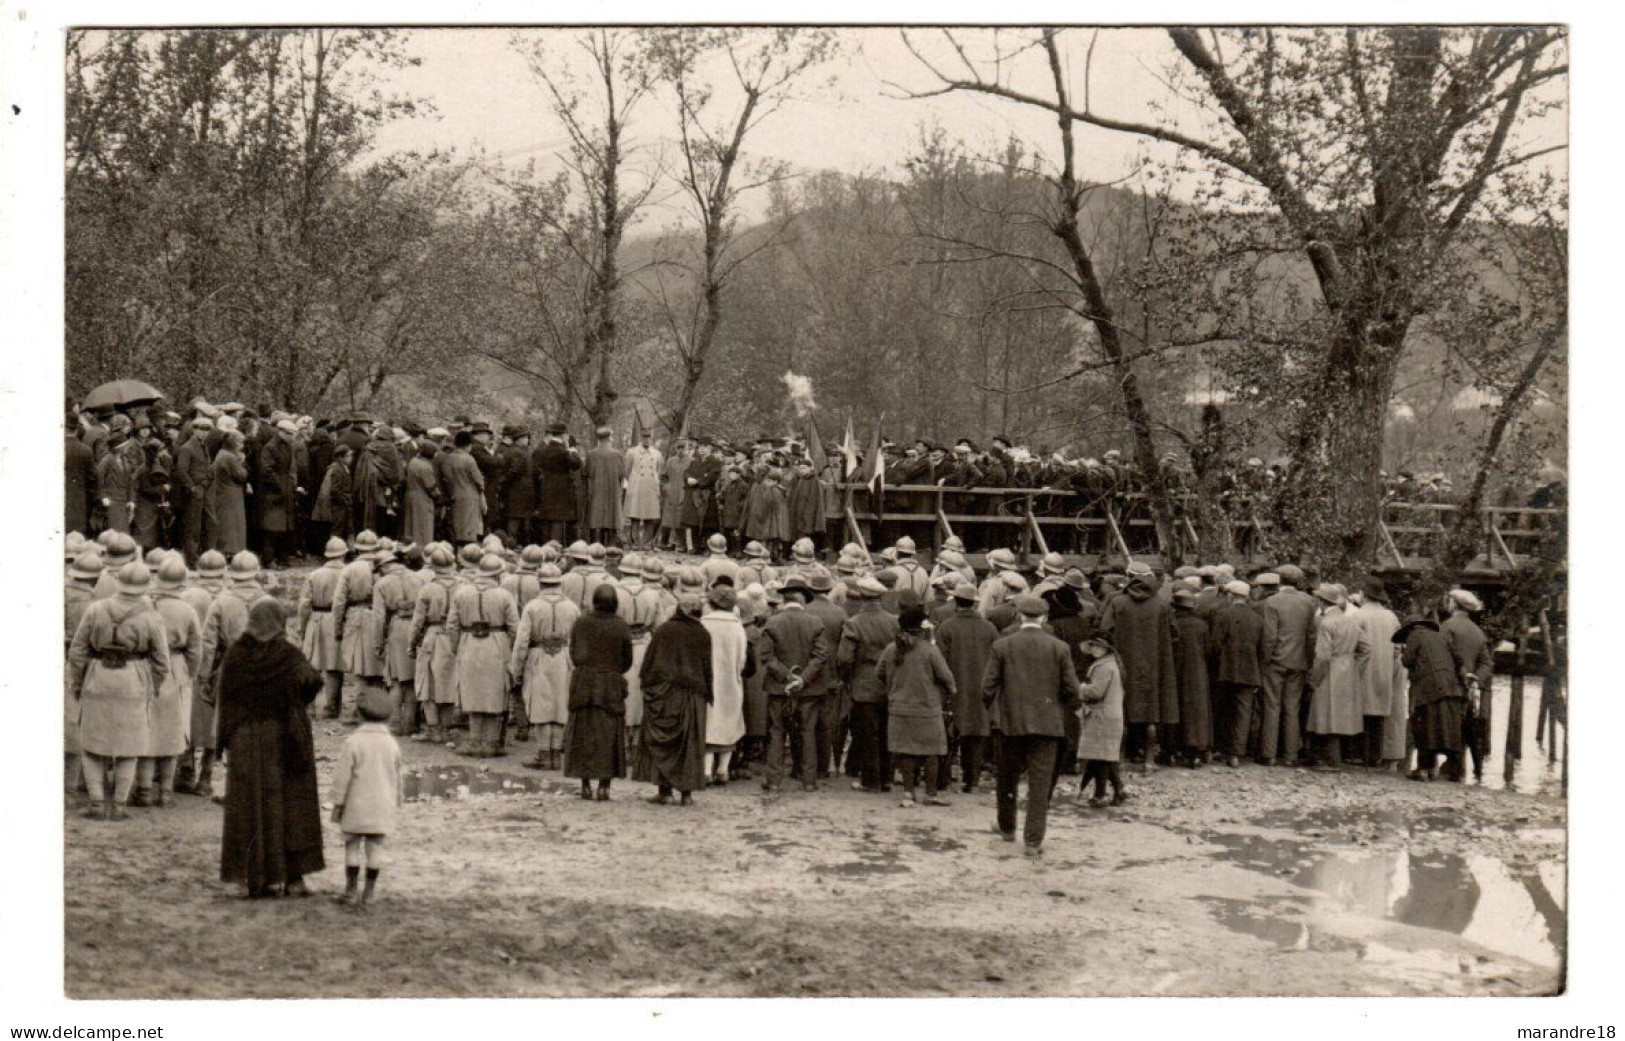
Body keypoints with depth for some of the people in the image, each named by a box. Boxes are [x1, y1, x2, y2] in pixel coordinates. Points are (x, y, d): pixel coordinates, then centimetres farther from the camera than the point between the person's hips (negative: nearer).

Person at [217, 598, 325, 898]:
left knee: (252, 808, 8)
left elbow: (225, 701, 1)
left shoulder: (235, 656, -2)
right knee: (291, 805, 7)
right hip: (284, 741, -3)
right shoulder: (288, 655, -10)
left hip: (245, 742, 3)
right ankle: (292, 876, 5)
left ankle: (256, 878, 7)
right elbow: (311, 681, -21)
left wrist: (228, 740, 9)